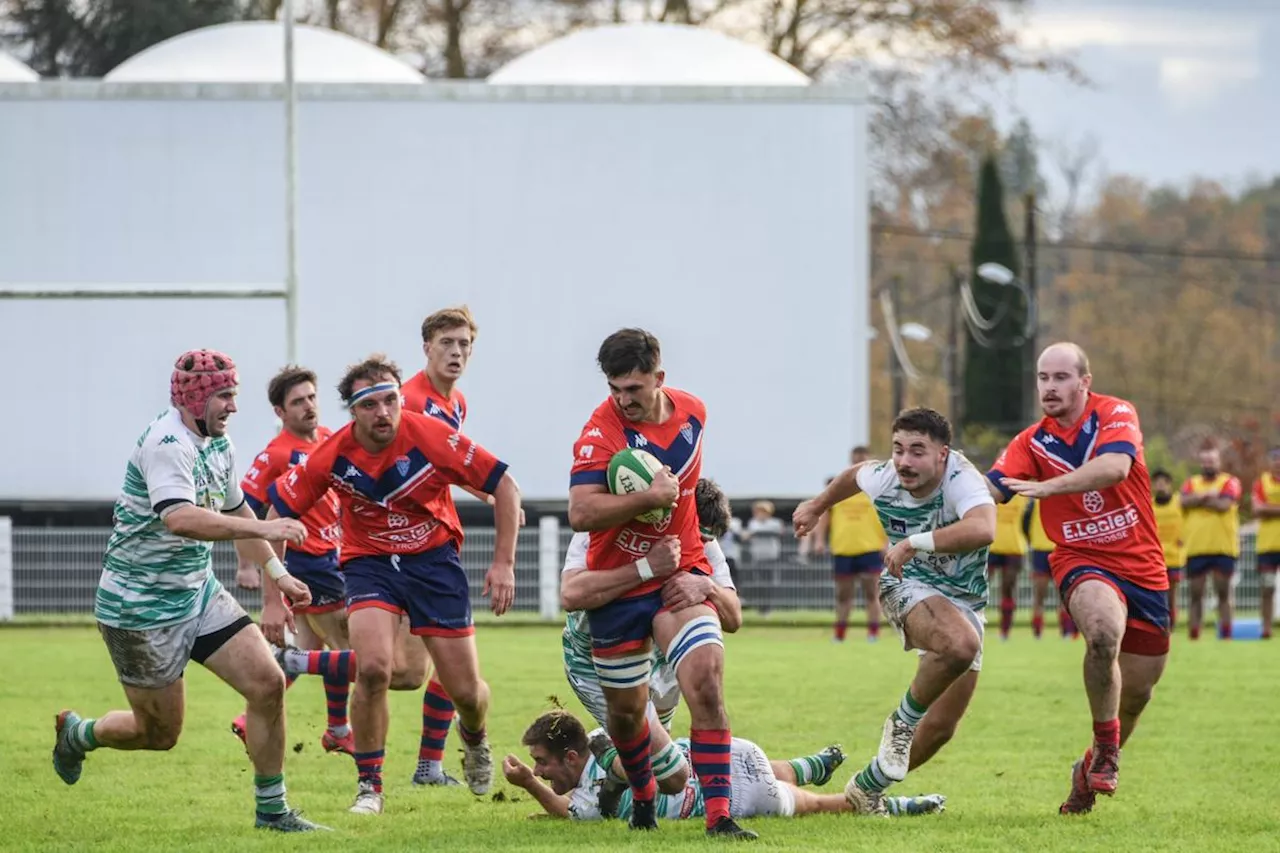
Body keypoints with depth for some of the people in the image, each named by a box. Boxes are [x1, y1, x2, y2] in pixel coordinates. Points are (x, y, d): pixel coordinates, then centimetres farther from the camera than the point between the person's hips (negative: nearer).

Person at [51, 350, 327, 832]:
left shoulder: (217, 443, 7)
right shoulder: (167, 444, -23)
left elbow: (235, 512, 25)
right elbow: (179, 519, -41)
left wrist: (277, 572, 21)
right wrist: (263, 529, -45)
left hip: (199, 593, 8)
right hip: (142, 607, -8)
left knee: (267, 683, -6)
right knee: (161, 733, 3)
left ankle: (272, 810, 5)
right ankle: (77, 734, 33)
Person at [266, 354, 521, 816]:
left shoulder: (430, 436, -21)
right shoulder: (334, 456, -16)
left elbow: (504, 486, -13)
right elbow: (277, 512, -5)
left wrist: (504, 563, -15)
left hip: (433, 557, 0)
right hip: (369, 563, 0)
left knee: (467, 691, 1)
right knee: (373, 669, -25)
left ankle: (474, 737, 40)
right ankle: (369, 785, -7)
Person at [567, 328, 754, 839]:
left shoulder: (692, 413, -1)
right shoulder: (601, 432, -18)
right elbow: (580, 513, -30)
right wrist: (650, 498, -32)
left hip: (680, 574, 2)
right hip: (618, 583, -2)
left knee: (706, 682, -18)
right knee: (626, 709, 10)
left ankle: (719, 813, -18)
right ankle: (643, 797, 39)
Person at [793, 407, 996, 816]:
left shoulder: (961, 479, -29)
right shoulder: (883, 481, -15)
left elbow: (983, 529, -51)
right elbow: (856, 473, 13)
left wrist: (915, 542, -54)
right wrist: (818, 506, 30)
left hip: (966, 602, 1)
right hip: (908, 587, -1)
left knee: (940, 729, 5)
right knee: (960, 645, -36)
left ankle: (868, 787, 28)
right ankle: (903, 721, -12)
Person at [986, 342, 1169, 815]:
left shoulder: (1116, 415, -9)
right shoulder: (1031, 443, -1)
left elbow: (1116, 466, -28)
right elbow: (989, 489, -13)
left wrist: (1048, 486, -39)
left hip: (1142, 567, 1)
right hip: (1083, 562, -1)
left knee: (1137, 692, 8)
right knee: (1104, 631, -35)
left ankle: (1095, 765, 36)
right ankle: (1106, 746, -16)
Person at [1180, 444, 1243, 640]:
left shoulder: (1230, 482, 3)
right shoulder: (1191, 483, 13)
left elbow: (1223, 505, -14)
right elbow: (1185, 501, -7)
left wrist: (1198, 500, -4)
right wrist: (1208, 495, -13)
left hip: (1223, 548, -3)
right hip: (1196, 548, 3)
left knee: (1223, 593, -1)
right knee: (1195, 594, 5)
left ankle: (1225, 633, 0)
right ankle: (1193, 635, 8)